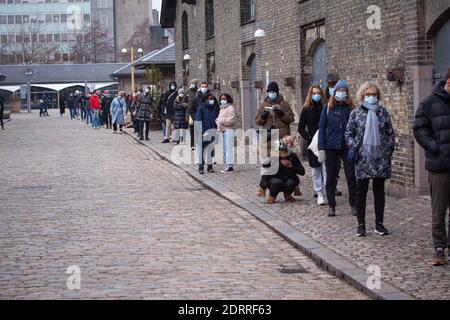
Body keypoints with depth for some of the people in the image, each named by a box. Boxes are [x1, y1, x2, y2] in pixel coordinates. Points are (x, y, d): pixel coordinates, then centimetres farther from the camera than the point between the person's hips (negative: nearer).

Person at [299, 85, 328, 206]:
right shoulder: (306, 109, 6)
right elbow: (301, 128, 9)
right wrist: (309, 138, -5)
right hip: (312, 143, 2)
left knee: (326, 167, -10)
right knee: (315, 169, 4)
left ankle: (327, 191, -3)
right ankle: (319, 194, 11)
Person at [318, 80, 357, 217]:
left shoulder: (351, 109, 3)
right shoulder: (328, 109, 1)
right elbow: (322, 128, 1)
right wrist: (321, 148, -6)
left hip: (348, 148, 0)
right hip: (331, 147, 0)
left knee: (351, 176, -1)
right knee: (331, 178, 6)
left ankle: (354, 205, 9)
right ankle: (331, 206, 14)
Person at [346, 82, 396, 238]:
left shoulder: (383, 112, 6)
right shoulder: (356, 113, 1)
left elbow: (390, 132, 10)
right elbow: (349, 133, 4)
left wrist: (390, 147, 0)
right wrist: (353, 148, -9)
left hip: (380, 157, 2)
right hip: (362, 157, -2)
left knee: (379, 191, 7)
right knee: (361, 191, 3)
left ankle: (379, 224, 15)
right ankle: (361, 224, 11)